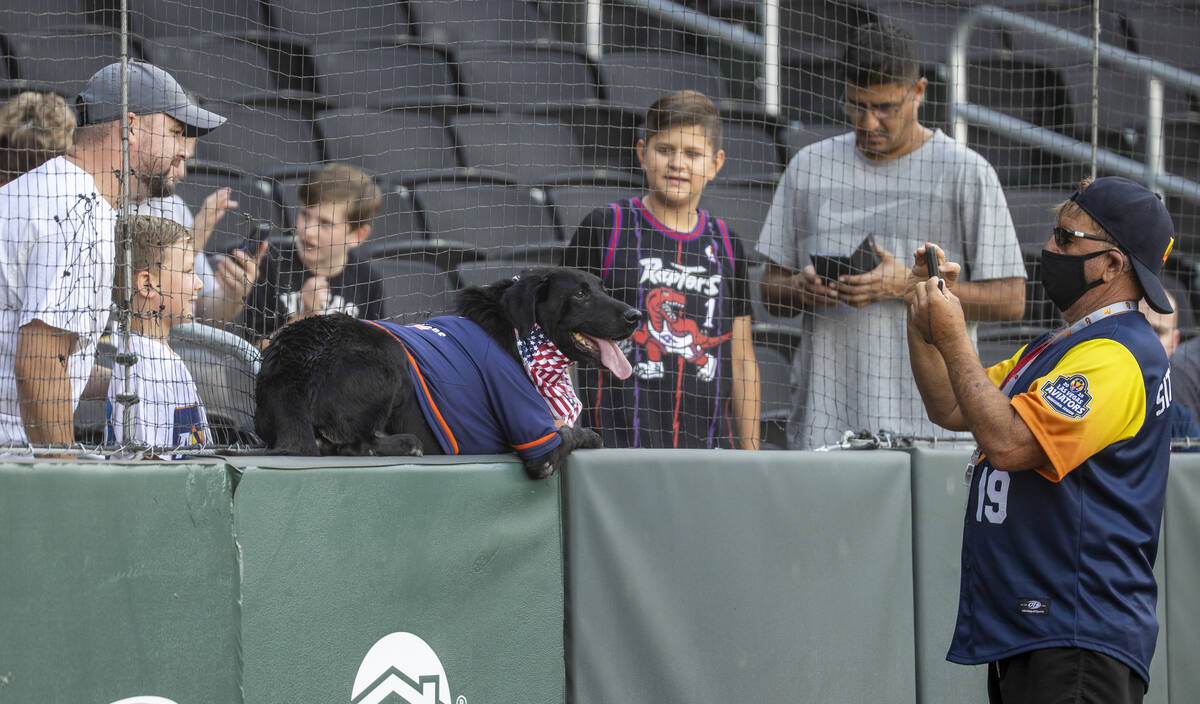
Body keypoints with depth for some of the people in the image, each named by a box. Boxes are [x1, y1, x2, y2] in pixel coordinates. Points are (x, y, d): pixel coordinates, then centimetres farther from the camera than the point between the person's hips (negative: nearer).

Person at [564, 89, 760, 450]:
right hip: (620, 443, -3)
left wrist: (751, 457, 13)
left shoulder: (726, 244, 14)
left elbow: (741, 360, 16)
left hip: (710, 446, 3)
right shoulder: (603, 229, 2)